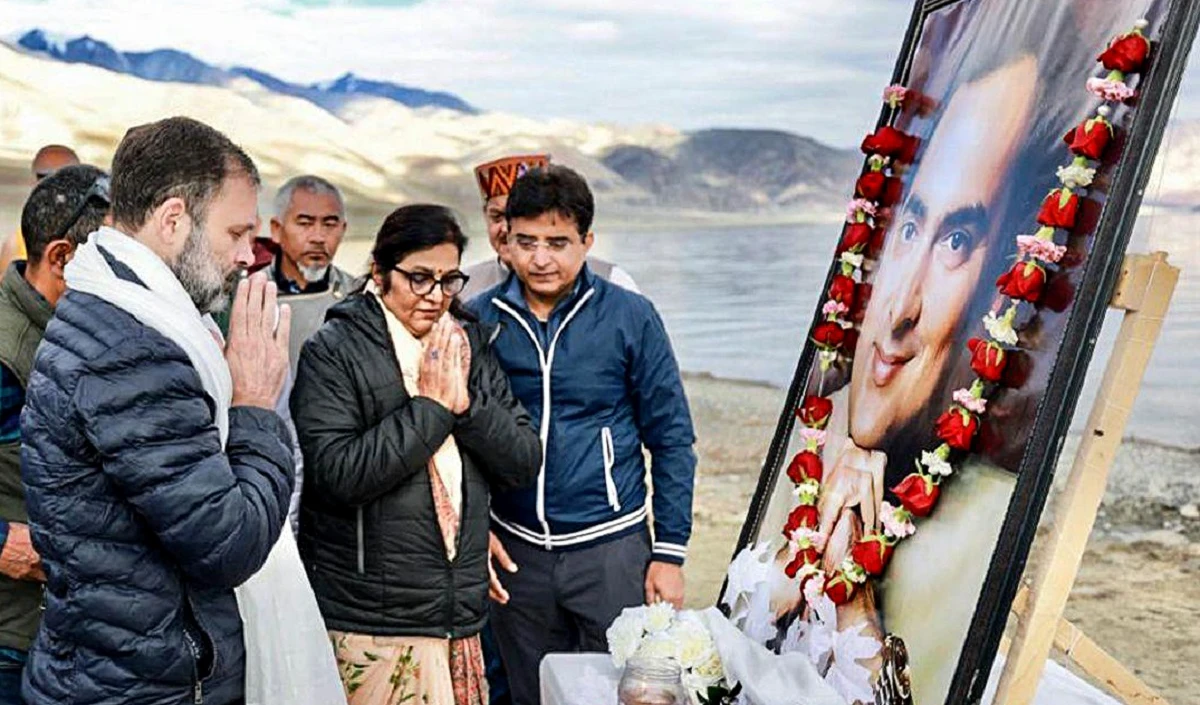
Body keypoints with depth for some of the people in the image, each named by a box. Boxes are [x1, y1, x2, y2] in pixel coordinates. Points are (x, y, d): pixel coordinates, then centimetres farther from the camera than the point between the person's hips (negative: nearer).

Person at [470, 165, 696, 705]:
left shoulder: (630, 317, -5)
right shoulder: (478, 320, 0)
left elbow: (671, 438, -2)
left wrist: (670, 551, -5)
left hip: (611, 545, -2)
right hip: (516, 553, 2)